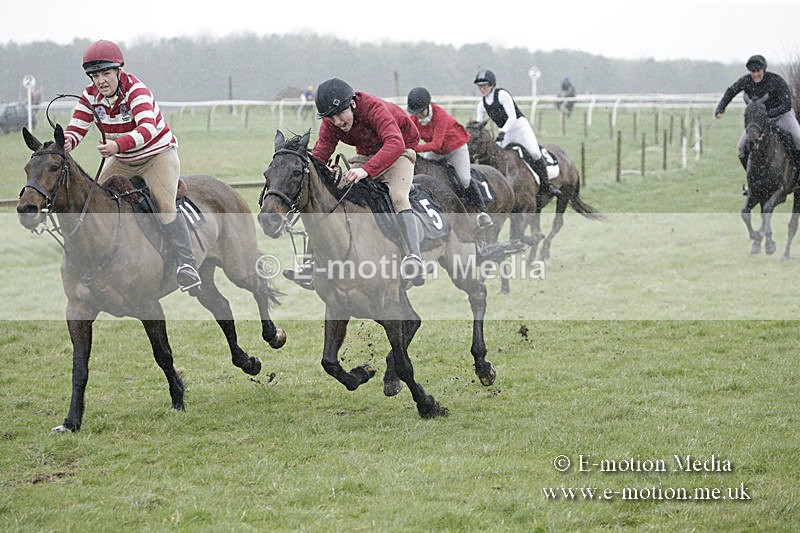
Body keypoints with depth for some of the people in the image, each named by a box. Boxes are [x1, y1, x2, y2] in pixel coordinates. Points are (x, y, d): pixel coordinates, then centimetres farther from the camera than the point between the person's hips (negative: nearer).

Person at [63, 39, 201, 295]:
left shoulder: (135, 90, -27)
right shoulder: (91, 96, -9)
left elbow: (147, 128, -43)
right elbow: (76, 128, -12)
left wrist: (118, 145, -60)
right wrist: (66, 143, -38)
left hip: (158, 154, -6)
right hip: (122, 161, 6)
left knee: (164, 204, -25)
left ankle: (186, 264, -24)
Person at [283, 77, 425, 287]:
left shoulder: (374, 107, -35)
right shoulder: (330, 124, -15)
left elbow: (395, 143, -49)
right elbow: (319, 156, -15)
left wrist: (366, 170, -61)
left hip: (398, 152, -6)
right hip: (365, 156, 6)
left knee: (398, 197, -33)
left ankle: (414, 259, -43)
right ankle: (311, 264, -5)